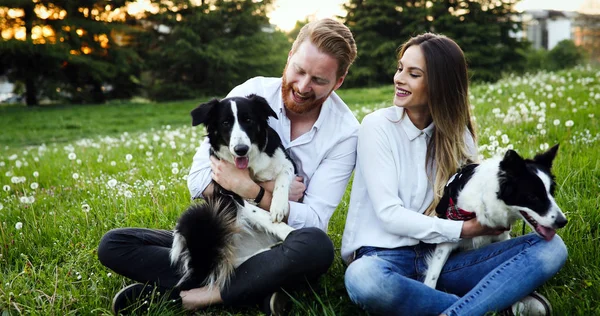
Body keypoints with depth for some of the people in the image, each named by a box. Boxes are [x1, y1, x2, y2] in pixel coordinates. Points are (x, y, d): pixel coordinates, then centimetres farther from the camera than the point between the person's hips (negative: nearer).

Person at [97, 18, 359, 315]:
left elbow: (314, 222, -15)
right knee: (113, 245, -14)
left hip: (279, 246, -2)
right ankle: (255, 289, -24)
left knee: (317, 247, -39)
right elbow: (199, 180, -8)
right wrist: (270, 188, -17)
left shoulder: (344, 132, -11)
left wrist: (249, 189, -23)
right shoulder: (250, 93, -7)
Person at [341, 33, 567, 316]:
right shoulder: (377, 126, -5)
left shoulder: (456, 133, 9)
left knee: (550, 246, -13)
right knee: (363, 277, -42)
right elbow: (389, 214, -12)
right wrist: (463, 230, -14)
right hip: (384, 256, -4)